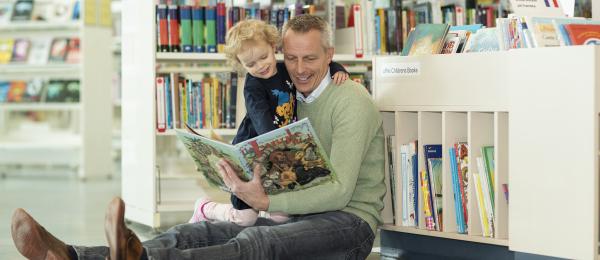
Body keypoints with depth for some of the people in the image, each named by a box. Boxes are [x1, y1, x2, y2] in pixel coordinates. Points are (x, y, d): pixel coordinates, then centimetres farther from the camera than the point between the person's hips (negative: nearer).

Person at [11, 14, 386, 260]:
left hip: (350, 223, -7)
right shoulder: (301, 102, 20)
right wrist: (247, 181, -3)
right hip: (304, 218, 7)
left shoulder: (350, 100, -6)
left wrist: (265, 202, -23)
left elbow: (340, 191, -16)